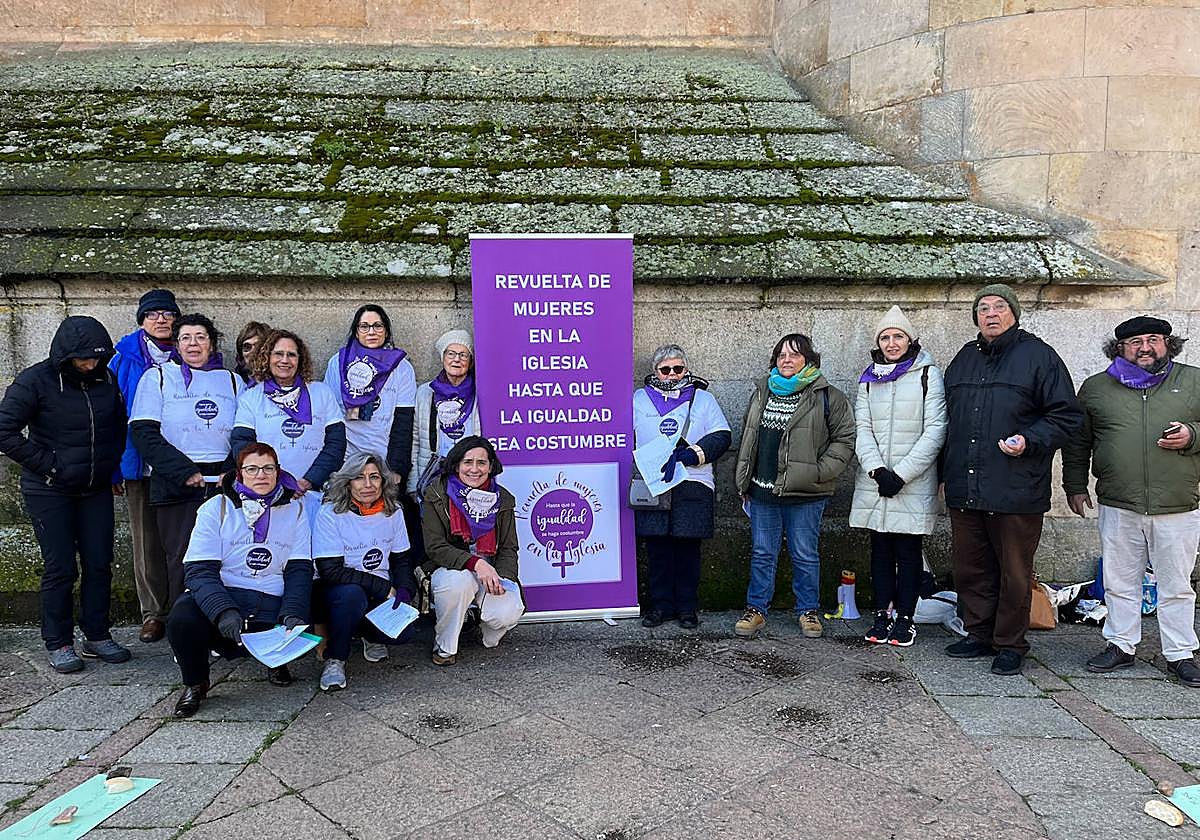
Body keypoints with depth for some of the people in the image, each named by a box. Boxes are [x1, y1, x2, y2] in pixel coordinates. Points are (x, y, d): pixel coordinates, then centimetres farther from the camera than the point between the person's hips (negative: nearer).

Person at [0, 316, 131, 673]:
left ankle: (96, 636, 18)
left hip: (96, 489, 4)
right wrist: (48, 464, -14)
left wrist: (114, 468, 8)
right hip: (50, 491, -4)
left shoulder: (107, 380, 2)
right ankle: (58, 644, 13)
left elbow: (120, 427, 16)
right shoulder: (36, 380, -11)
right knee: (60, 568, 0)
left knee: (99, 564, 5)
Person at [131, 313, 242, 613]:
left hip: (223, 485, 2)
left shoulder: (232, 381, 16)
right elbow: (143, 434, -1)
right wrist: (184, 471, -11)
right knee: (182, 563, -4)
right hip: (176, 487, -2)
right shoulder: (158, 377, 9)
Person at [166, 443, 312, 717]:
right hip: (220, 595, -1)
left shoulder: (294, 509, 7)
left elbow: (299, 570, 3)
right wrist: (224, 612, -26)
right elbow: (199, 570, -8)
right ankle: (195, 683, 1)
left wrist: (292, 614, -16)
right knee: (182, 618, -31)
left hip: (273, 602, 1)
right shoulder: (216, 508, 1)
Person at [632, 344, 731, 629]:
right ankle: (660, 605, 15)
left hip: (692, 485, -1)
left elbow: (722, 437, 2)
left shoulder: (703, 399, 11)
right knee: (657, 548, 3)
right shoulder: (639, 399, 14)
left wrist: (689, 455, -13)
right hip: (651, 485, 1)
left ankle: (686, 607, 13)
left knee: (688, 548, 2)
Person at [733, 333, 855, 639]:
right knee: (762, 553, 10)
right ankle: (756, 609, 20)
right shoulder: (761, 392, 13)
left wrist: (819, 472, -12)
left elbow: (844, 439, -3)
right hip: (762, 491, 4)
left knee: (805, 555, 7)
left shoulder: (827, 397, -2)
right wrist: (743, 482, 15)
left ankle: (808, 611, 22)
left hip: (804, 495, -4)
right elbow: (747, 437, 19)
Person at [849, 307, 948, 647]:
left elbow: (935, 430, -8)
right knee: (880, 550, 10)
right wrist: (877, 470, -10)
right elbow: (862, 428, 5)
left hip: (914, 484, -4)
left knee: (908, 550, 2)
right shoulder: (869, 378, 11)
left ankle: (904, 619, 11)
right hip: (874, 481, 4)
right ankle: (882, 616, 19)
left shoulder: (928, 374, -3)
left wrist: (901, 474, -13)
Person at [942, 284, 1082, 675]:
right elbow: (947, 417, 23)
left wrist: (1029, 441, -17)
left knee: (1014, 572, 5)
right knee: (970, 567, 12)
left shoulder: (1038, 356, -1)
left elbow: (1068, 416, -2)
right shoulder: (965, 358, 15)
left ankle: (1010, 644, 18)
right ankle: (979, 635, 27)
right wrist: (945, 469, 17)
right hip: (965, 489, 5)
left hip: (1016, 491, -5)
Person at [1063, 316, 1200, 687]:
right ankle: (1120, 646, 23)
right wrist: (1075, 485, 10)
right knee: (1119, 583, 10)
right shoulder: (1096, 388, 7)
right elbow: (1077, 441, 14)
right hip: (1118, 508, 1)